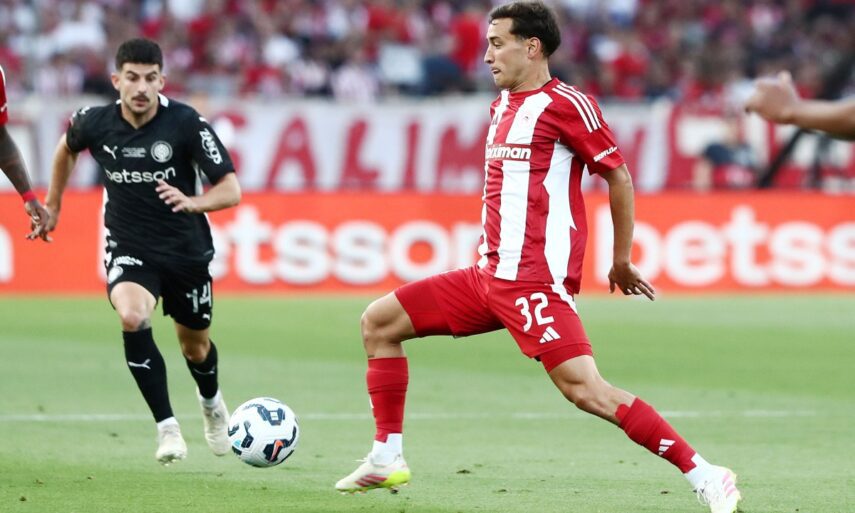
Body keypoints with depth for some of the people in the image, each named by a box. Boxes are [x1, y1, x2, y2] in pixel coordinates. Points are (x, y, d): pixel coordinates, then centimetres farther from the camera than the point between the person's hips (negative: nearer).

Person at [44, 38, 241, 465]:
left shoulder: (186, 123, -18)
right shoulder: (95, 123, -11)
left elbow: (231, 189, -17)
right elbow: (67, 146, 15)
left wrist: (192, 202, -36)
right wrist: (53, 203, 22)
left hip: (187, 251, 0)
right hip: (129, 250, 0)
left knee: (194, 345, 17)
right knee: (132, 317, -31)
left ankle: (211, 402, 55)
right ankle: (167, 427, -22)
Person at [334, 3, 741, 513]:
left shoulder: (565, 104, -10)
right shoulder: (502, 107, 16)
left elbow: (619, 176, -7)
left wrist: (621, 263, -2)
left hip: (535, 280, -9)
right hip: (489, 275, 9)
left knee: (584, 389, -20)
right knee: (379, 322, 10)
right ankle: (387, 459, 15)